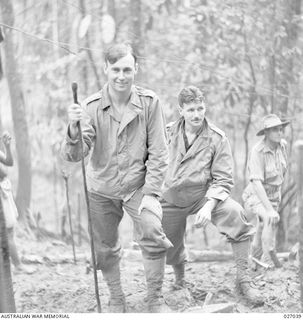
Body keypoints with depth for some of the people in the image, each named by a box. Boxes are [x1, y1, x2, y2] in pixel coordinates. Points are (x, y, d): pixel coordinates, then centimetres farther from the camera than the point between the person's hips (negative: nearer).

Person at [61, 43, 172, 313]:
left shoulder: (149, 102, -12)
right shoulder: (92, 107, -11)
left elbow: (158, 153, -7)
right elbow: (74, 155, -19)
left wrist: (151, 193, -12)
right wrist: (74, 128, -38)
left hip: (138, 186, -1)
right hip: (102, 189, 2)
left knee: (152, 232, -21)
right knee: (105, 248, 9)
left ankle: (155, 299, -4)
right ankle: (116, 300, 32)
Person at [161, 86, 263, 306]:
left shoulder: (217, 138, -11)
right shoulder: (169, 133, -5)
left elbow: (223, 179, -12)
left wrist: (208, 207, -26)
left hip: (204, 194, -2)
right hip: (171, 197, 3)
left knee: (234, 213, -31)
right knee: (169, 251, 9)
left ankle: (244, 281, -23)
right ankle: (180, 279, 47)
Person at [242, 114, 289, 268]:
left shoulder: (282, 145, -4)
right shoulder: (258, 151, -26)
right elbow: (256, 182, -32)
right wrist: (269, 209, -40)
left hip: (272, 197, 7)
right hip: (255, 197, -7)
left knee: (262, 240, 15)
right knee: (272, 219, -35)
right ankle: (269, 258, -27)